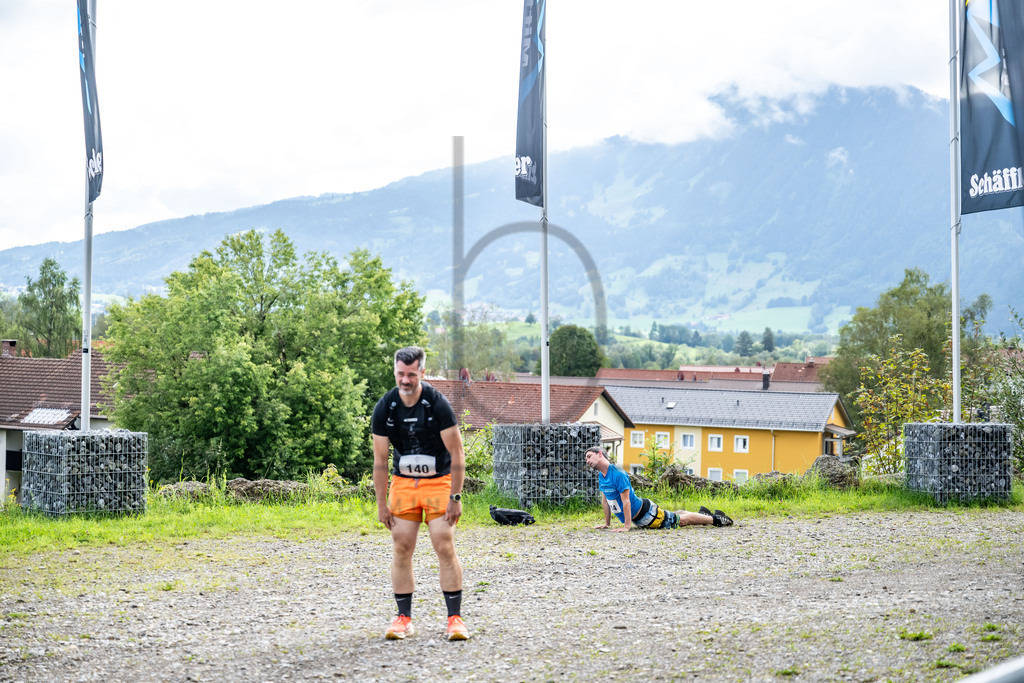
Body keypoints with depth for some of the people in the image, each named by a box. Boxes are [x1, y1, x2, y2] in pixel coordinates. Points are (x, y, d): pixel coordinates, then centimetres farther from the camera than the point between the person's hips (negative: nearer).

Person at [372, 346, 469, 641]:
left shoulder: (437, 404, -16)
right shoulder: (385, 408, -8)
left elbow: (457, 454, -12)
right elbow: (380, 460, -1)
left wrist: (455, 497, -14)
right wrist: (381, 503, -2)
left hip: (439, 481, -3)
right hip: (403, 482, 3)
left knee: (445, 547, -10)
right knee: (401, 548, -2)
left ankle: (455, 617, -4)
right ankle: (403, 618, 7)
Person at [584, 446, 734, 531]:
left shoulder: (618, 475, -29)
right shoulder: (601, 477, -1)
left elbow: (626, 502, -28)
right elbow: (605, 501, 11)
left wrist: (627, 526, -27)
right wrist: (607, 523, 12)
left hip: (645, 512, -8)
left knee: (681, 520, 3)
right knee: (672, 516, 26)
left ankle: (715, 519, 18)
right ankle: (703, 513, 46)